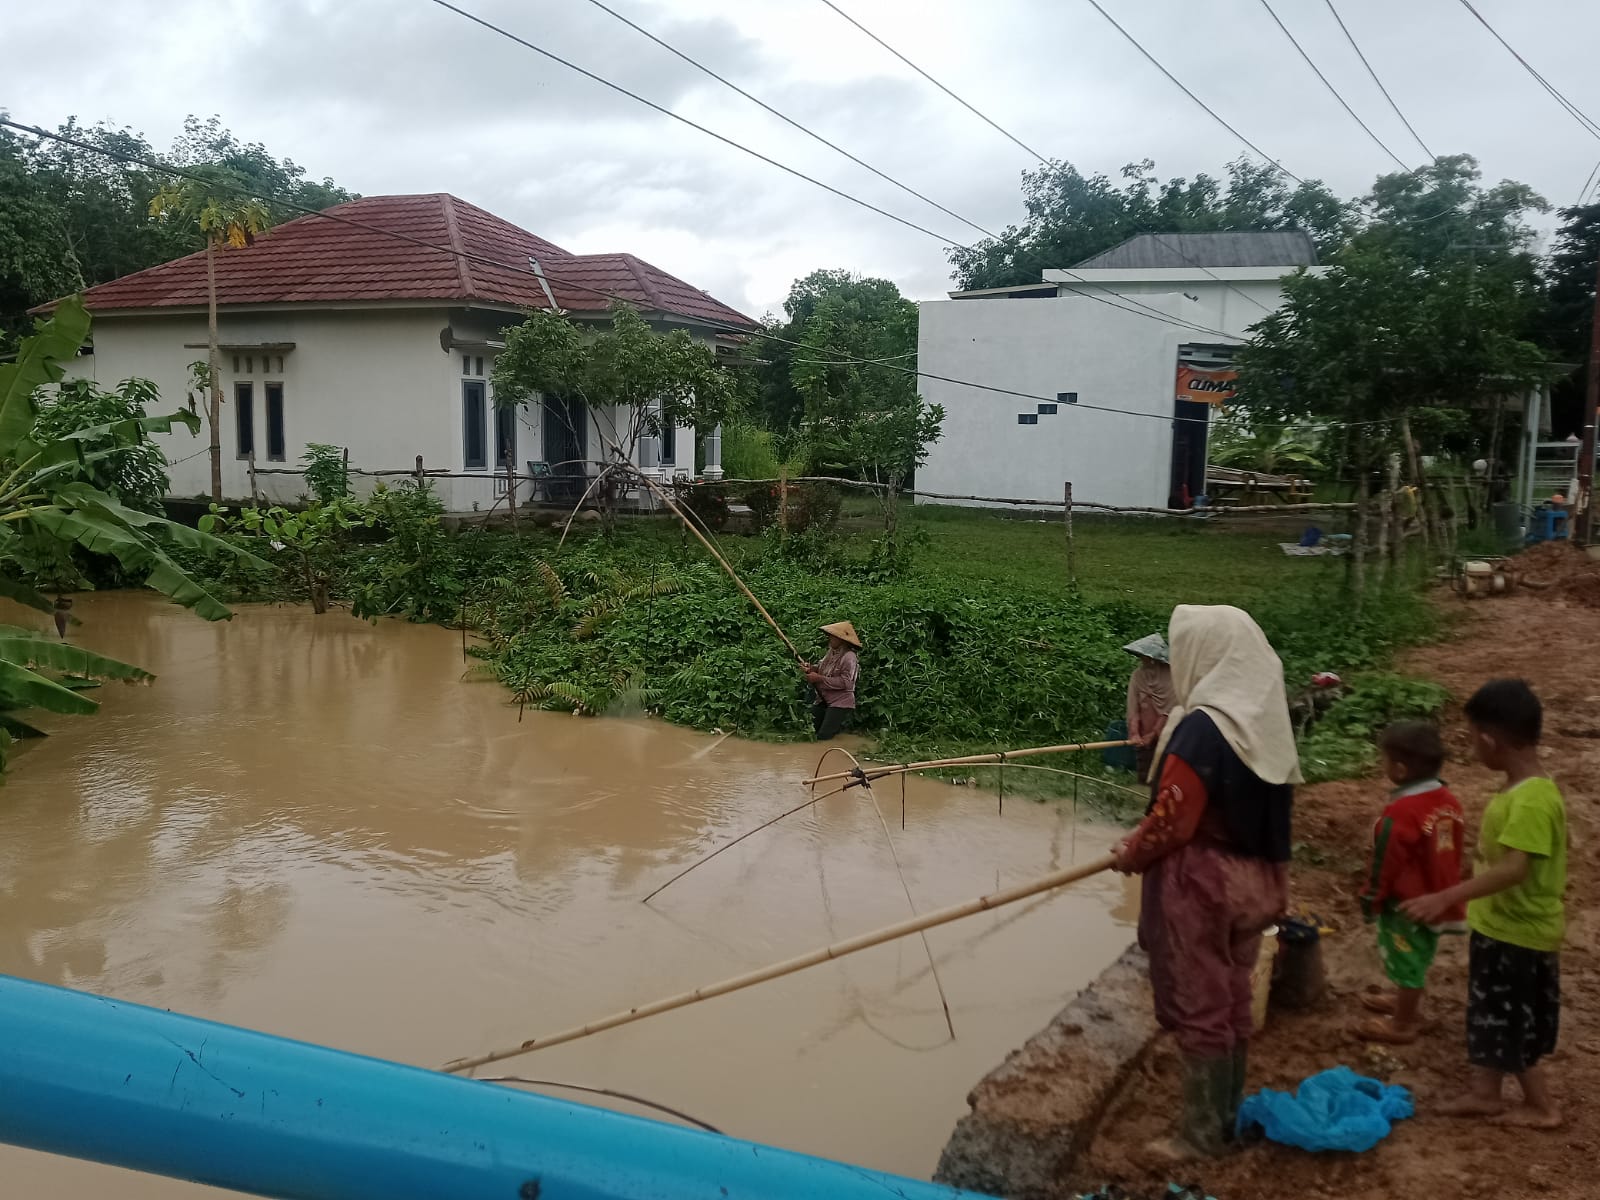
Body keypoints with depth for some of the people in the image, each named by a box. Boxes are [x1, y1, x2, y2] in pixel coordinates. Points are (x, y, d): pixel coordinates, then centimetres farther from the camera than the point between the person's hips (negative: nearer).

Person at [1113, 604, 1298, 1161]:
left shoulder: (1202, 727, -23)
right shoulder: (1267, 721, 3)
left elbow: (1171, 819, -20)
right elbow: (1274, 804, 12)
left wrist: (1131, 853, -3)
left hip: (1200, 883, -8)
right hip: (1250, 878, 8)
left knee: (1197, 1008, 4)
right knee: (1232, 1002, 18)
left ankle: (1202, 1134, 16)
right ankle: (1226, 1116, 31)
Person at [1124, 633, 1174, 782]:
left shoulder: (1170, 675, -10)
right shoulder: (1137, 675, 1)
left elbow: (1168, 710, -10)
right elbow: (1133, 707, -3)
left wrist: (1153, 734, -11)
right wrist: (1134, 733, -13)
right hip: (1144, 737, 3)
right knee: (1144, 777, 7)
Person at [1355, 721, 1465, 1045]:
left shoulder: (1400, 814, -29)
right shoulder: (1448, 800, -4)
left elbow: (1385, 863, -20)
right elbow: (1451, 850, 9)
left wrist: (1370, 899, -7)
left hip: (1406, 903, -8)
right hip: (1436, 899, 8)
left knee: (1406, 961, 7)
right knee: (1418, 958, 24)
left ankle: (1402, 1024, 21)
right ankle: (1408, 1005, 42)